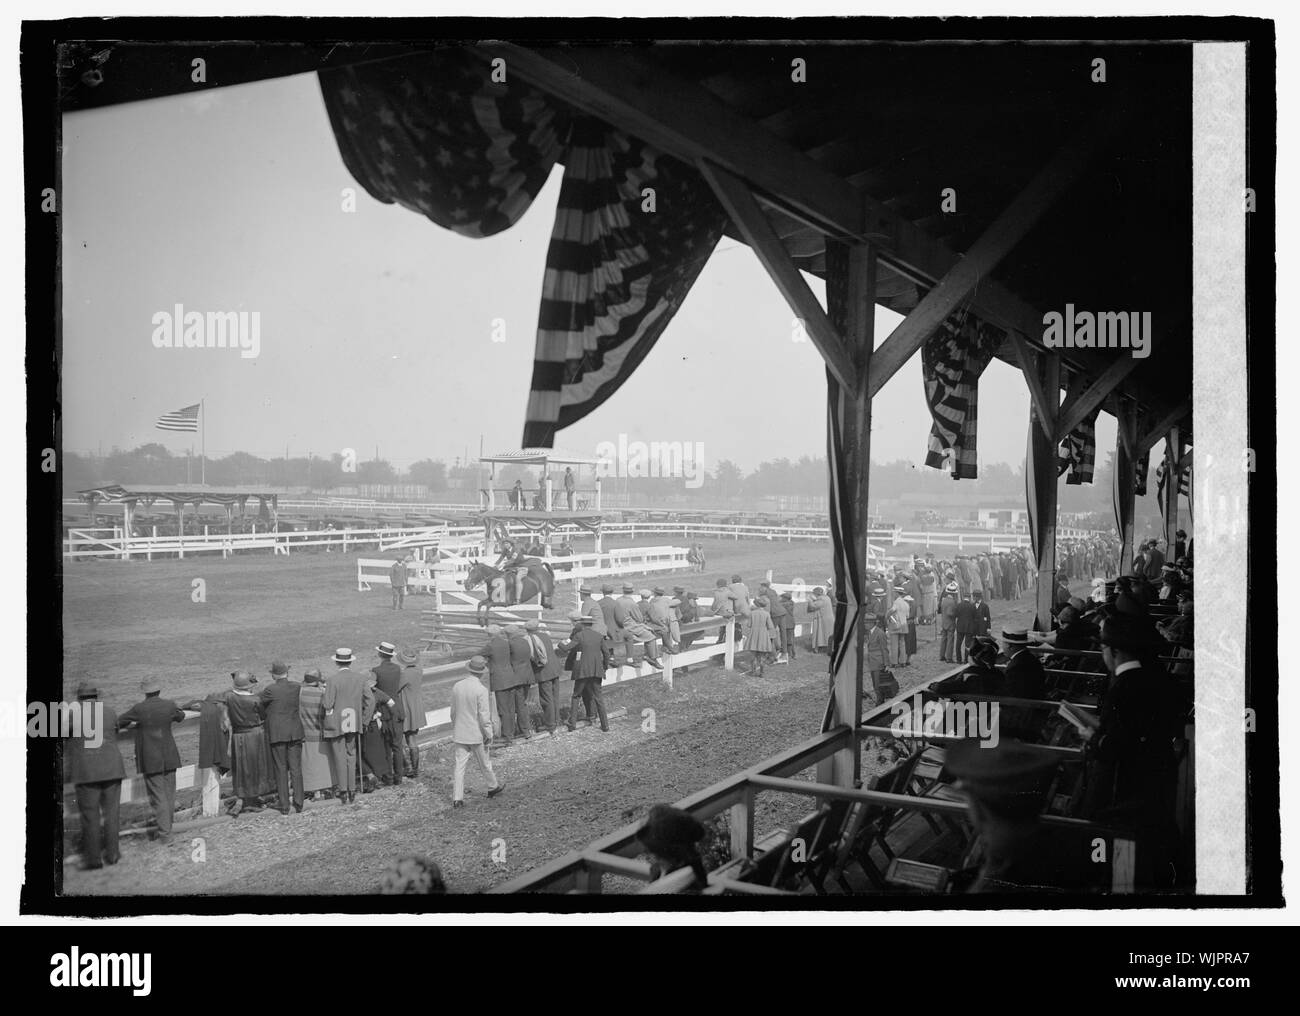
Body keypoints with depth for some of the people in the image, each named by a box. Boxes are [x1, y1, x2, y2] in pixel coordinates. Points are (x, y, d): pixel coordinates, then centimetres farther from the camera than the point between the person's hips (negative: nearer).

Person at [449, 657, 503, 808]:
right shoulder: (481, 690, -19)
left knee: (458, 765, 4)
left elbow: (453, 712, 9)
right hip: (476, 734, -4)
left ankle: (457, 798, 1)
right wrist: (488, 734, -7)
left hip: (459, 734, 4)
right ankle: (493, 786, 35)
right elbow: (484, 716, -17)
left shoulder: (457, 686, -2)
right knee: (484, 762, 16)